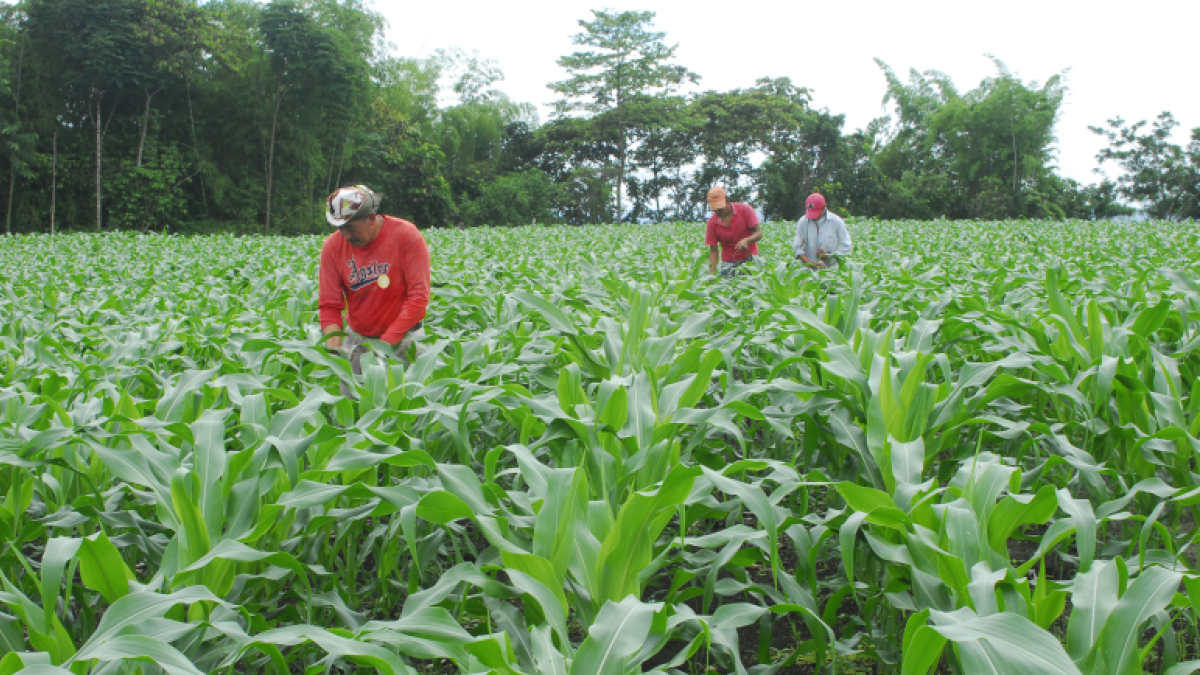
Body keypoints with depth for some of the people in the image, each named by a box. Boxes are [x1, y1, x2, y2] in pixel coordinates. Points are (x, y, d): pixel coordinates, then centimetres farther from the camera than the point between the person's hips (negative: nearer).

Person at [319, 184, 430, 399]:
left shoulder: (406, 236, -15)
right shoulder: (333, 246, -5)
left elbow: (419, 296, -16)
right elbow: (329, 305, -3)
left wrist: (386, 342, -22)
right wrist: (334, 349, -21)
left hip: (403, 336, -3)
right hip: (357, 338, 3)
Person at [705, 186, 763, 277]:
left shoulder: (744, 209, -10)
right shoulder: (712, 223, -7)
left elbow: (759, 233, -7)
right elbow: (713, 250, -4)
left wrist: (746, 240, -30)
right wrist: (712, 273, -18)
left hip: (749, 259, -1)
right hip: (728, 262, 2)